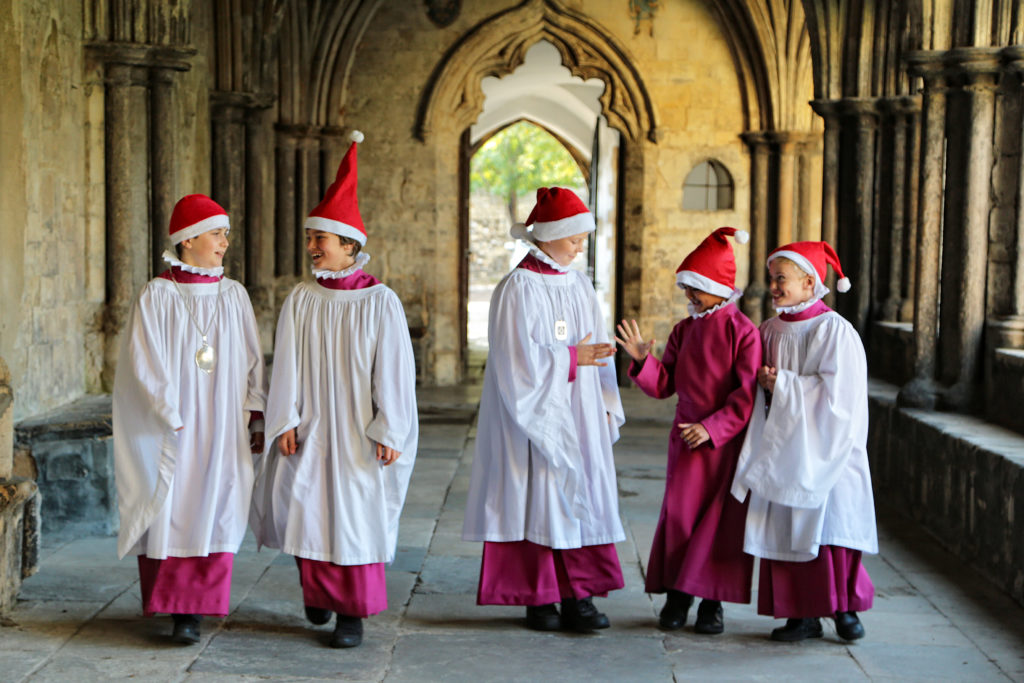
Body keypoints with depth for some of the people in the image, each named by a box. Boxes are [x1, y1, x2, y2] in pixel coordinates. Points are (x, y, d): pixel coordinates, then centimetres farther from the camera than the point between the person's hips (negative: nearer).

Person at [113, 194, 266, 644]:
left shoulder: (234, 296, 7)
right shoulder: (156, 296, -2)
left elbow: (252, 363, 10)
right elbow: (145, 364, -6)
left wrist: (256, 419, 3)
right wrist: (173, 418, -13)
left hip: (221, 428, 3)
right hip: (170, 429, -2)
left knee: (212, 512, -2)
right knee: (168, 510, -2)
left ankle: (191, 610, 2)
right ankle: (166, 597, 12)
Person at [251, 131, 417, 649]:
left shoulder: (380, 302, -6)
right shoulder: (301, 300, 3)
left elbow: (393, 371, -6)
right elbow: (287, 366, 2)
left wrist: (389, 432, -8)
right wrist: (286, 422, -6)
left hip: (357, 430, -3)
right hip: (311, 428, 3)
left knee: (356, 515, 1)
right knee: (301, 504, -4)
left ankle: (352, 612, 13)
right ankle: (317, 586, 22)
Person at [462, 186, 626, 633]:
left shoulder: (579, 286, 10)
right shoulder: (518, 289, -10)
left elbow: (596, 348, 13)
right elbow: (517, 360, -15)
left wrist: (605, 407, 7)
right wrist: (570, 359, -15)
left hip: (579, 414, 6)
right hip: (536, 414, -6)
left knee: (581, 497, 3)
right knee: (538, 498, -1)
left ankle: (577, 596, 6)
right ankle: (538, 599, 8)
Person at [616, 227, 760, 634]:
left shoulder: (742, 331, -8)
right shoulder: (683, 331, 9)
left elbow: (748, 394, -12)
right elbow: (663, 386, 8)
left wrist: (712, 428, -18)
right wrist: (642, 360, -10)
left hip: (729, 441, -4)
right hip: (687, 437, 4)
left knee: (721, 519, 0)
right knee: (679, 513, 0)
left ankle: (712, 602, 9)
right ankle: (676, 594, 12)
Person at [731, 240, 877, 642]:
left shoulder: (834, 331, -9)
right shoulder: (769, 331, 10)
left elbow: (837, 394, -15)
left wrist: (784, 384, -13)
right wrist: (764, 381, -6)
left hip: (822, 451, -5)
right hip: (781, 449, 5)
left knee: (829, 525, -6)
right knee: (788, 530, 3)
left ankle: (844, 608, 9)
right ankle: (803, 615, 9)